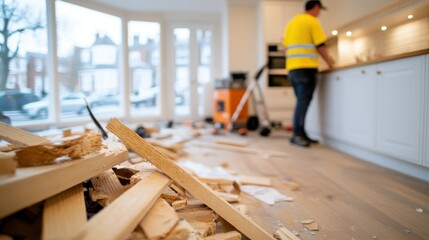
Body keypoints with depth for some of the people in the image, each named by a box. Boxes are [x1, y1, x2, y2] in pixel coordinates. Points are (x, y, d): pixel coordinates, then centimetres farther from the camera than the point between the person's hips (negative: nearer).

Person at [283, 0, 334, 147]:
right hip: (306, 67, -8)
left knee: (301, 101, 10)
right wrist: (329, 62, 8)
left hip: (292, 68, 8)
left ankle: (301, 133, 11)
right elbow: (320, 46, -5)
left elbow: (286, 47, 18)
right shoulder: (313, 21, -1)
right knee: (304, 101, -7)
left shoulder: (291, 22, 21)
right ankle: (297, 134, -8)